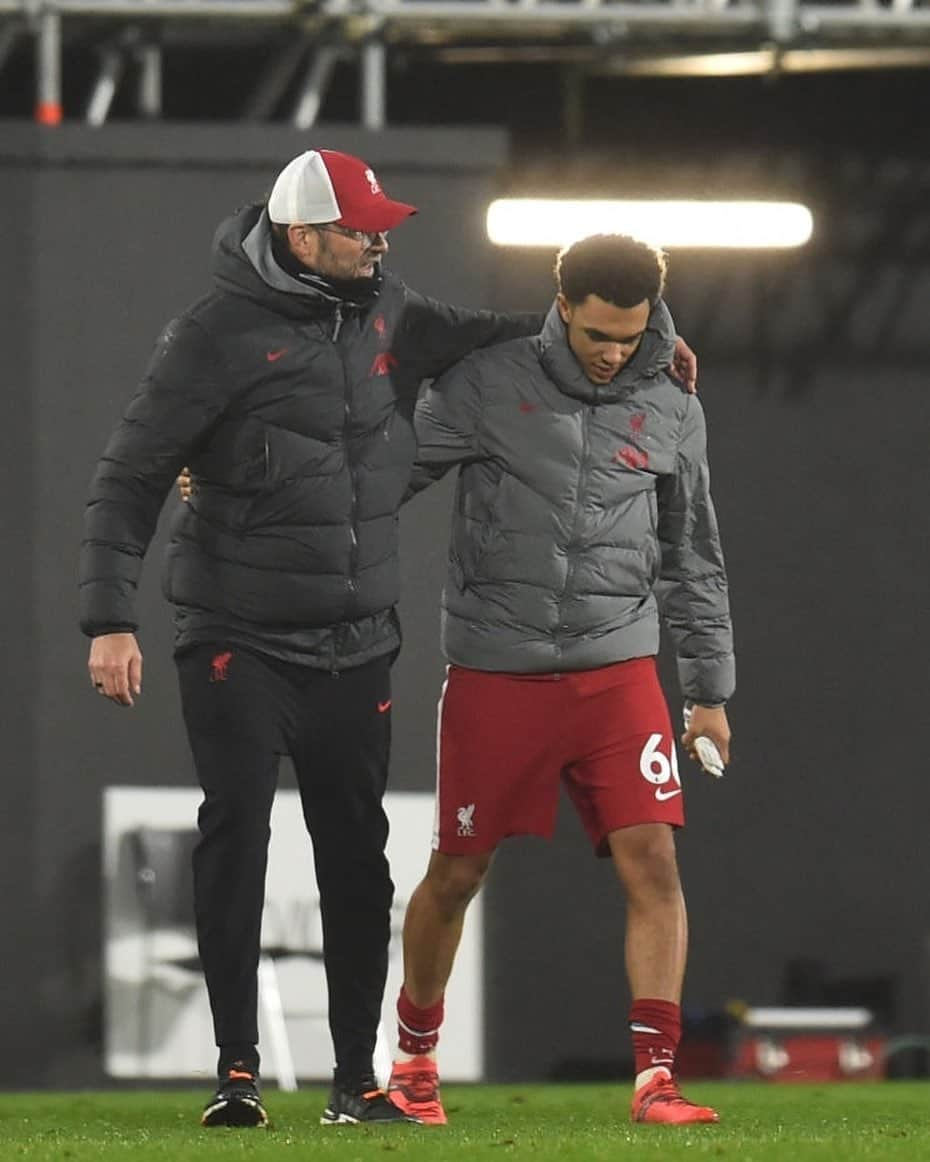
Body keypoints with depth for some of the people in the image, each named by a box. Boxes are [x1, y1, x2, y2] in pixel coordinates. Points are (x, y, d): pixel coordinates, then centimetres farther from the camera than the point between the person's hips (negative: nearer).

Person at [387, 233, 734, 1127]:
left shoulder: (671, 414, 5)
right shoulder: (486, 387, -4)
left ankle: (655, 1077, -11)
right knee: (455, 875, 7)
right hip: (495, 675, -2)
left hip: (617, 673, 2)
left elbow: (692, 559, 14)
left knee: (651, 862, -12)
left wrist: (710, 691, 16)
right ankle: (414, 1058, 28)